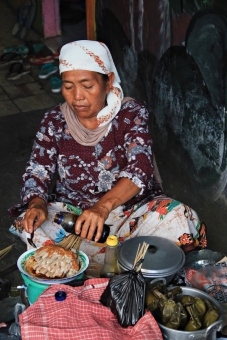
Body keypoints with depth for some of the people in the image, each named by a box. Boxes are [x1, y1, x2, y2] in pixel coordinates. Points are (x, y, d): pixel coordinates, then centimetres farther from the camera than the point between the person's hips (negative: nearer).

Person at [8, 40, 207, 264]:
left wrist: (104, 205, -42)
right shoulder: (54, 122, -2)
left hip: (131, 209, -1)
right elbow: (36, 174, -2)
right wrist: (37, 203, -28)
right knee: (28, 224, -27)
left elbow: (140, 169, -23)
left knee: (179, 220, -28)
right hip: (71, 213, 2)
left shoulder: (131, 114, -9)